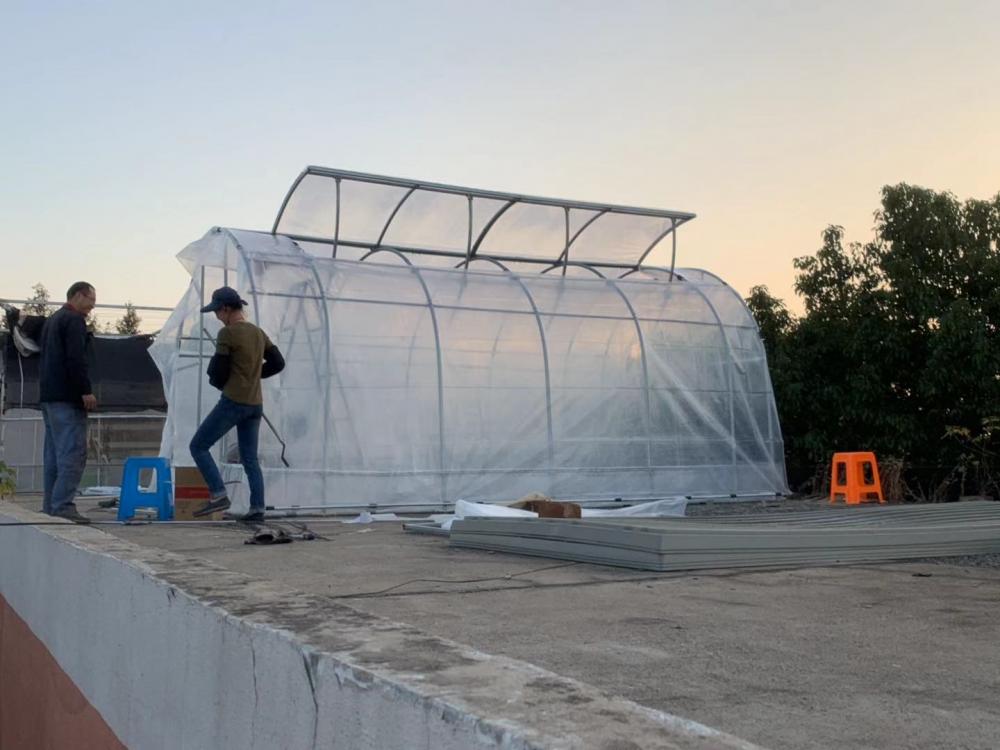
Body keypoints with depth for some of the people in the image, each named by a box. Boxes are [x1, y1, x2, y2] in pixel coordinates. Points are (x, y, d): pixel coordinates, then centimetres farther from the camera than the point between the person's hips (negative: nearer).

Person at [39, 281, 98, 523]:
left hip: (48, 395, 10)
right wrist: (86, 391, -18)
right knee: (73, 452, -12)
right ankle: (63, 505, -17)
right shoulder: (74, 320, -8)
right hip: (68, 397, -10)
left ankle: (50, 506, 13)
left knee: (54, 453, 11)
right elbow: (76, 359, -18)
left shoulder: (52, 320, 23)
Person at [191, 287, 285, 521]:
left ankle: (219, 495, -6)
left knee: (198, 446, 3)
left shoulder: (227, 333, -10)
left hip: (233, 402, -7)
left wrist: (217, 382, 13)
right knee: (250, 458, 10)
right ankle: (257, 508, 0)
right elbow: (278, 364, 18)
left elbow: (217, 372, -9)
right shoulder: (259, 333, 12)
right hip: (255, 405, 7)